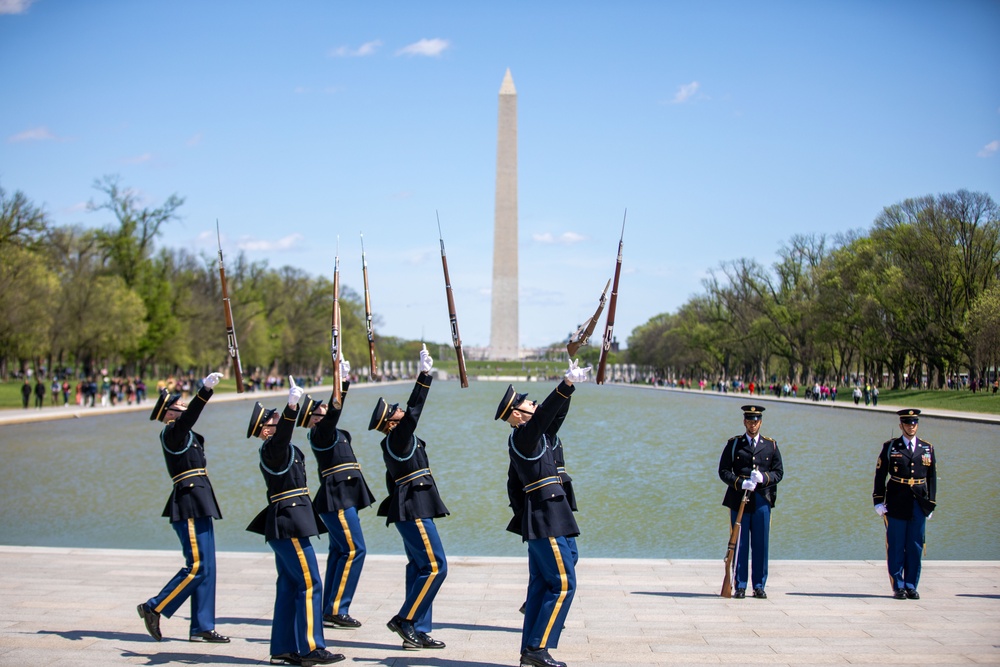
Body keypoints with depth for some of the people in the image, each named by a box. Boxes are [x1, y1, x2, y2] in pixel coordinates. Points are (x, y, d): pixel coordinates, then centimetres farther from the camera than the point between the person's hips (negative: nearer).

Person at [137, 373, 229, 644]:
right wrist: (206, 390, -38)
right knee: (197, 566, -10)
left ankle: (202, 627, 10)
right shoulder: (170, 432, -10)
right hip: (189, 503, -10)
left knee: (206, 568, 8)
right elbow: (188, 417, -27)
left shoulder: (187, 435, 19)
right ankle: (154, 607, 0)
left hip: (200, 506, 10)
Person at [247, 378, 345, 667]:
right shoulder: (272, 448, -15)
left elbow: (284, 429, 35)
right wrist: (291, 406, -50)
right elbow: (283, 432, -37)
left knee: (289, 585, 12)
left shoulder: (282, 448, 14)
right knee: (309, 584, -9)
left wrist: (294, 403, 36)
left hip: (284, 525, 11)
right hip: (290, 524, -11)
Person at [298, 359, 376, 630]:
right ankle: (336, 610, -8)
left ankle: (330, 611, 17)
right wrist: (343, 382, -30)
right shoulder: (321, 432, -12)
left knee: (340, 551, 13)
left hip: (341, 498, 10)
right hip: (338, 498, -10)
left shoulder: (327, 431, 14)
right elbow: (334, 410, -27)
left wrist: (343, 378, 21)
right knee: (354, 550, -10)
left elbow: (334, 408, 26)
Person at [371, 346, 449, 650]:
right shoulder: (397, 439, -15)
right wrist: (425, 373, -23)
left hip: (411, 511, 10)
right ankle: (405, 620, -4)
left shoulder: (393, 445, 13)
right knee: (435, 567, -9)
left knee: (419, 568, 11)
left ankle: (418, 631, 13)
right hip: (415, 511, -10)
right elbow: (414, 409, -21)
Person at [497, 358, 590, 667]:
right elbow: (544, 414, -27)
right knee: (564, 583, -8)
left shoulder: (522, 440, 14)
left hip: (536, 519, 10)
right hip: (547, 518, -10)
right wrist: (567, 384, -35)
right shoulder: (523, 436, -15)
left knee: (541, 583, 11)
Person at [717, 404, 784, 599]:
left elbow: (779, 472, 8)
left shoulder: (771, 445, 10)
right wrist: (741, 483, -15)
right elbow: (724, 471, 2)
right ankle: (740, 586, 6)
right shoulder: (733, 444, 6)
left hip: (762, 500, 1)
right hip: (739, 499, -1)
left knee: (760, 545, 2)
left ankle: (759, 586, 10)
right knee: (740, 544, 1)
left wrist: (764, 478, -12)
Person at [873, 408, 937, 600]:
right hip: (896, 504, -2)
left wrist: (931, 504, 6)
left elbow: (932, 478, 11)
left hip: (918, 505, 2)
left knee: (915, 547, 4)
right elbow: (880, 475, 2)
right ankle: (898, 587, 8)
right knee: (896, 547, 0)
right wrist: (878, 501, -5)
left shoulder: (927, 449, 10)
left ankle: (911, 586, 13)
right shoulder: (890, 447, 2)